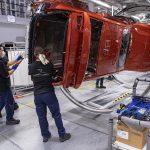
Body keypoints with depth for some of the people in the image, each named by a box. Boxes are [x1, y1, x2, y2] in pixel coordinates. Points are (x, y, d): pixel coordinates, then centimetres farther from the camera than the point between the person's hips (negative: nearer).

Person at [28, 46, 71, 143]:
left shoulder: (31, 66, -3)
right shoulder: (49, 64, -9)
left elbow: (32, 78, 10)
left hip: (37, 95, 2)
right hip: (49, 93, -2)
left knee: (41, 116, 15)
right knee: (56, 115, 10)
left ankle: (45, 136, 29)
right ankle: (62, 135, 21)